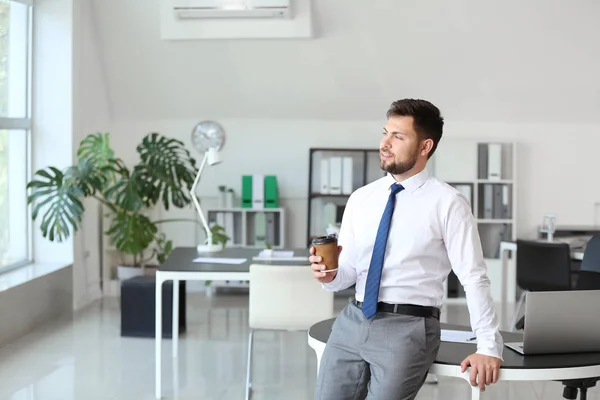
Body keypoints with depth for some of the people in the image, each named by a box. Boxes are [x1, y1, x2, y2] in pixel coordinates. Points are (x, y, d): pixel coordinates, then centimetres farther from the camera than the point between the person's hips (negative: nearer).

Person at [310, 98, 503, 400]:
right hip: (352, 321, 5)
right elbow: (348, 270, 14)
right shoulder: (360, 199, 10)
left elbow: (474, 279, -7)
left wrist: (490, 347, -12)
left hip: (408, 329, -5)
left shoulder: (448, 203, -5)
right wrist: (330, 275, -9)